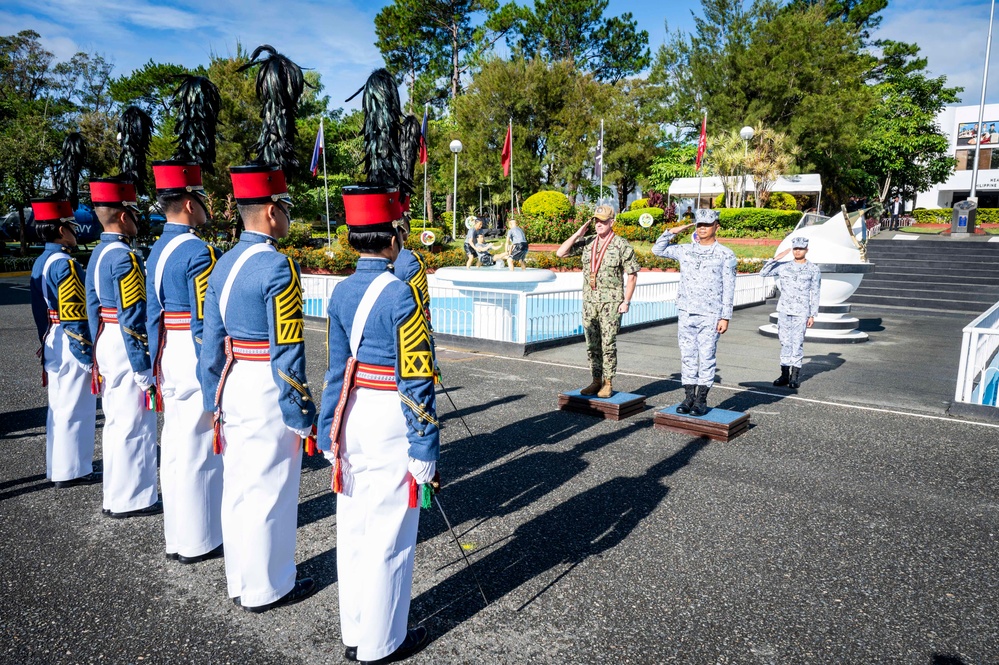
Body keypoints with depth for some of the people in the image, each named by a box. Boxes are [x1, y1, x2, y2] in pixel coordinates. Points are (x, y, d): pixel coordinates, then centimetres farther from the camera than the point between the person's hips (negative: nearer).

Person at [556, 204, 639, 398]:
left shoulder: (621, 245, -5)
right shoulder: (587, 242, 8)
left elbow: (632, 274, -4)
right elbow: (560, 253, 5)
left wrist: (626, 301, -10)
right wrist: (578, 234, -2)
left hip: (611, 302, -5)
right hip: (589, 300, 5)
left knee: (608, 344, -1)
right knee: (592, 344, 9)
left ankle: (608, 383, 8)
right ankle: (596, 381, 19)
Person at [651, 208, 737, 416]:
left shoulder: (725, 255, 1)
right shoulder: (685, 250, 10)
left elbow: (728, 288, 0)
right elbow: (658, 250, 19)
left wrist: (725, 317, -5)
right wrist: (671, 232, 6)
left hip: (710, 315, -3)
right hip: (686, 313, 3)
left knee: (706, 357, 0)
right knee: (687, 356, 6)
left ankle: (701, 399, 7)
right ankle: (689, 397, 13)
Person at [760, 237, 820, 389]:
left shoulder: (813, 269, 4)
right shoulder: (784, 266, 10)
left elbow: (815, 293, 3)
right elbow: (764, 273, 7)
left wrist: (812, 315, -1)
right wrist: (776, 258, -1)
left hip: (801, 311, -3)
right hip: (783, 309, 3)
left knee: (797, 342, -5)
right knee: (785, 342, 6)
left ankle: (794, 376, 0)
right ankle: (784, 374, 11)